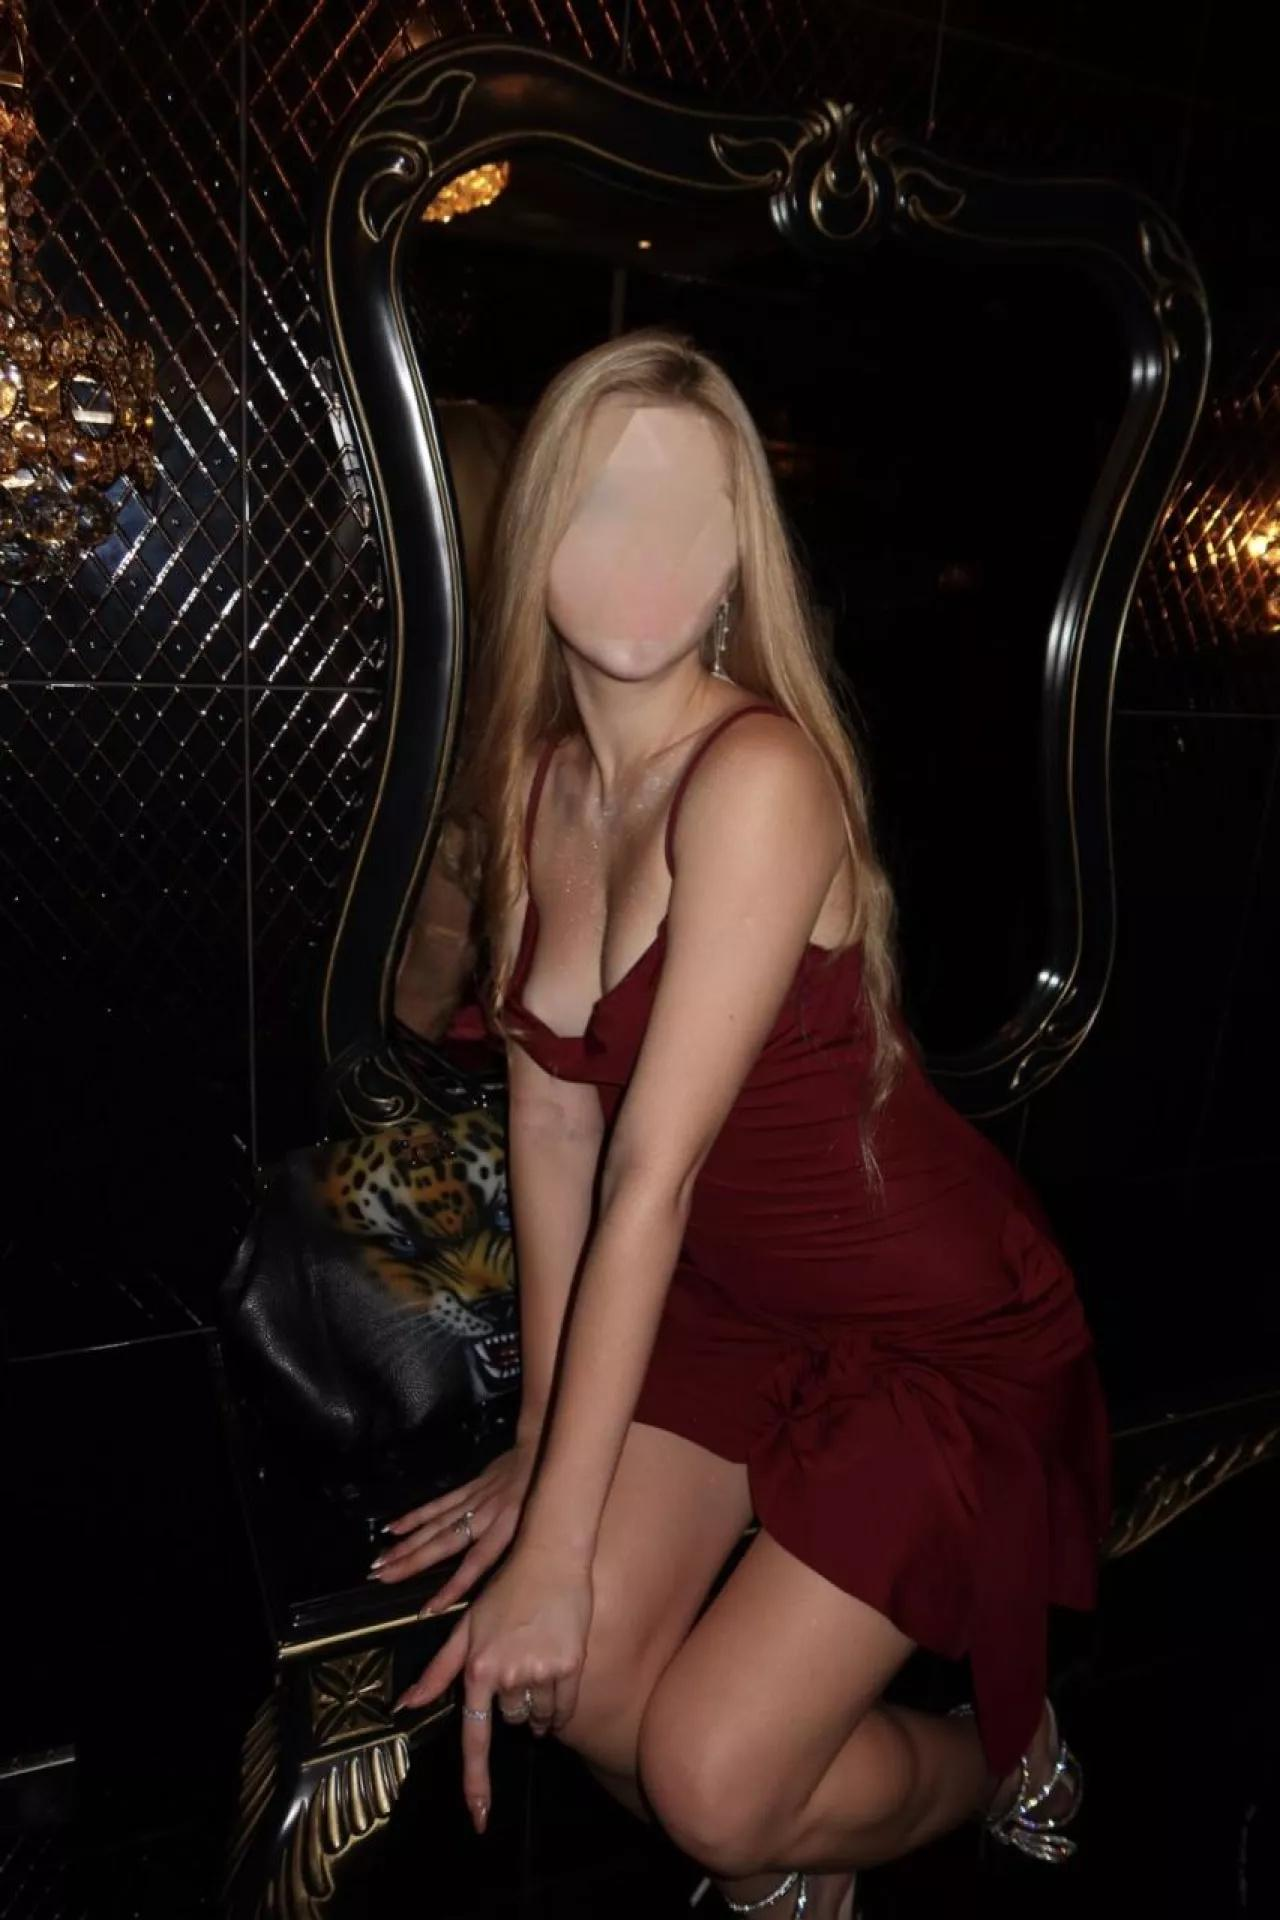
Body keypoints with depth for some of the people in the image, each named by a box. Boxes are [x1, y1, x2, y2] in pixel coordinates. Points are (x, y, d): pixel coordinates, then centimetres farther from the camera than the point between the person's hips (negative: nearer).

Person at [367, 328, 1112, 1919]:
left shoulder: (759, 775, -26)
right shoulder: (535, 776, -4)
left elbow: (654, 1172, -28)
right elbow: (551, 1115, -2)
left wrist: (559, 1546, -22)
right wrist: (540, 1445, 2)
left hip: (937, 1327, -5)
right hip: (723, 1302, 6)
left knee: (712, 1783, -6)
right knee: (573, 1683, -5)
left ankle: (1003, 1763, 28)